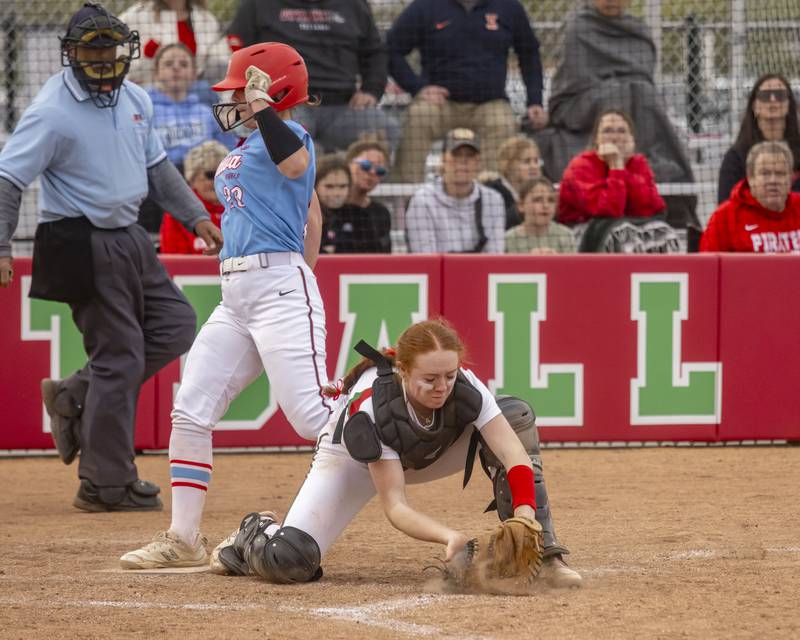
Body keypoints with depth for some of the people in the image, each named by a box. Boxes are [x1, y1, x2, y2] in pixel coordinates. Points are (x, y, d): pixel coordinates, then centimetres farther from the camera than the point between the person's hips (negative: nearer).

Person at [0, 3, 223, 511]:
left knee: (175, 325, 10)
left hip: (128, 237, 8)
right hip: (84, 246, -8)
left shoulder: (135, 100, 8)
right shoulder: (52, 112, -16)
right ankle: (107, 485, 1)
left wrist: (195, 216, 16)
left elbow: (157, 166, 21)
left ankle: (76, 396, 16)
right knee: (120, 353, -7)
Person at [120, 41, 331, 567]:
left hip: (280, 287, -10)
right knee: (190, 410, 6)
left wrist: (261, 106, -26)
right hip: (236, 296, 10)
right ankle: (184, 540, 9)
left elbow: (294, 164, -31)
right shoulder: (244, 151, 21)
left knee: (312, 415, -18)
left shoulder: (286, 135, -6)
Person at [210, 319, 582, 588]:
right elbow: (395, 507, -37)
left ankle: (541, 557, -20)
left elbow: (515, 455, -37)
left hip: (425, 455, 4)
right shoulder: (369, 409, -38)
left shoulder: (464, 388, -31)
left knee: (516, 414, -22)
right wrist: (451, 537, -55)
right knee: (288, 561, -26)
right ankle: (256, 535, 15)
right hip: (353, 461, -4)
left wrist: (524, 520, -55)